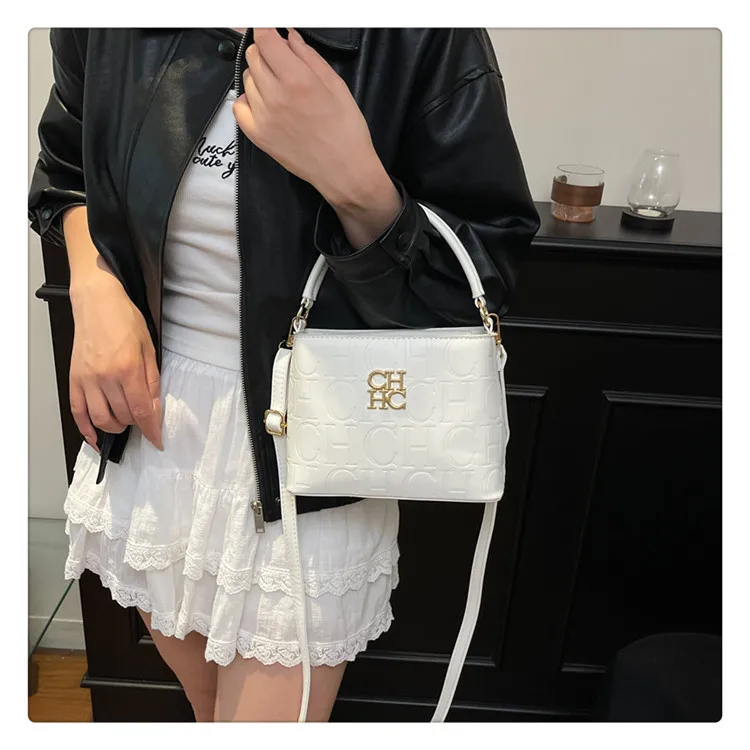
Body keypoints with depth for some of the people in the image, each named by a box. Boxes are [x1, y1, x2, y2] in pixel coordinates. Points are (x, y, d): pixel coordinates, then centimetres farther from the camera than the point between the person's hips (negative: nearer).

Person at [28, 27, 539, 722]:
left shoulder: (427, 35, -15)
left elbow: (480, 281, -13)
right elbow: (65, 165, 16)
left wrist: (353, 180, -30)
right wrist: (93, 286, -5)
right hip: (149, 416, 5)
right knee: (211, 710, 26)